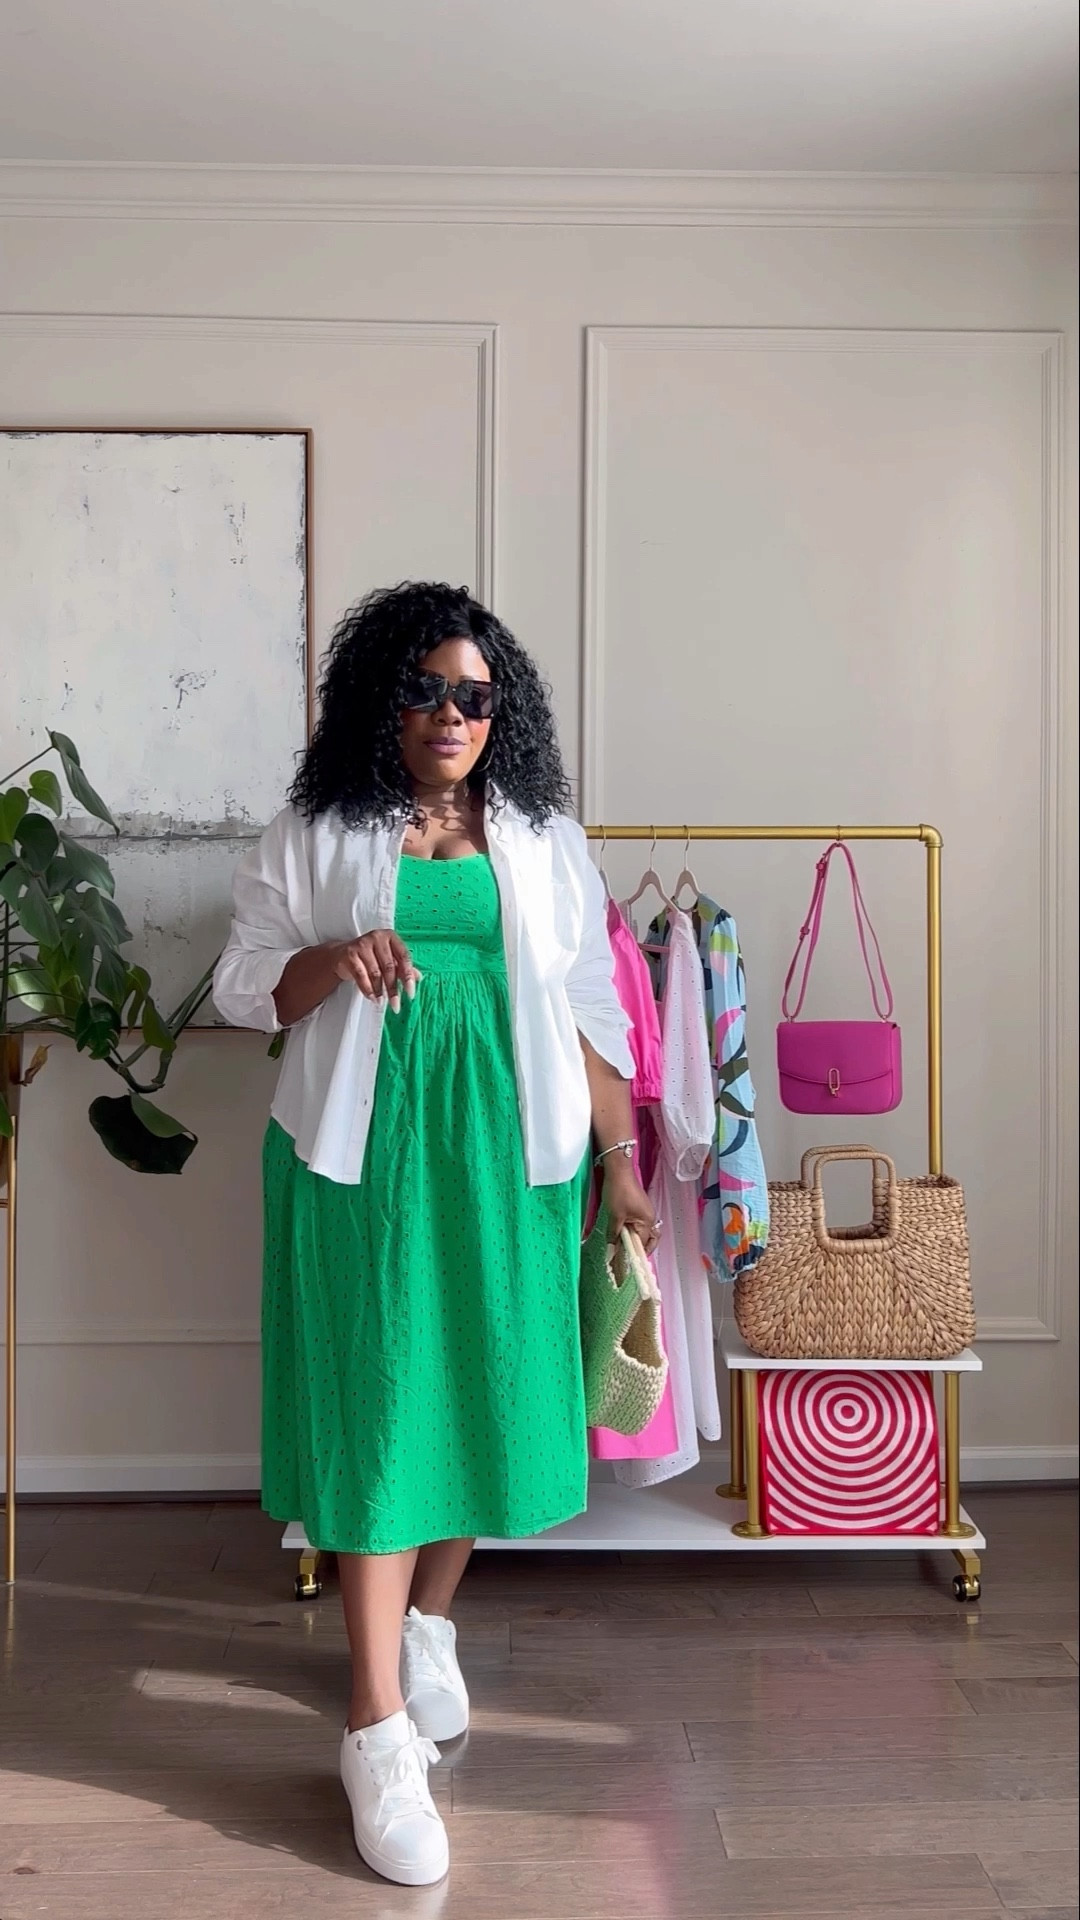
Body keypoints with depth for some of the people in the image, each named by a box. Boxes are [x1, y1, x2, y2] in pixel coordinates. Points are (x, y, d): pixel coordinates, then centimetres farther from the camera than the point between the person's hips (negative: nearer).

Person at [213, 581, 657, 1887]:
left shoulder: (546, 842, 8)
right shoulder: (317, 835, 3)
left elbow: (591, 1014, 8)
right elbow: (241, 987, 4)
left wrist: (620, 1161, 5)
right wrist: (333, 959, -17)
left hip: (506, 1153, 2)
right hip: (365, 1154, -2)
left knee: (488, 1389, 9)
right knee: (375, 1404, -2)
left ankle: (428, 1621, 36)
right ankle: (379, 1729, 8)